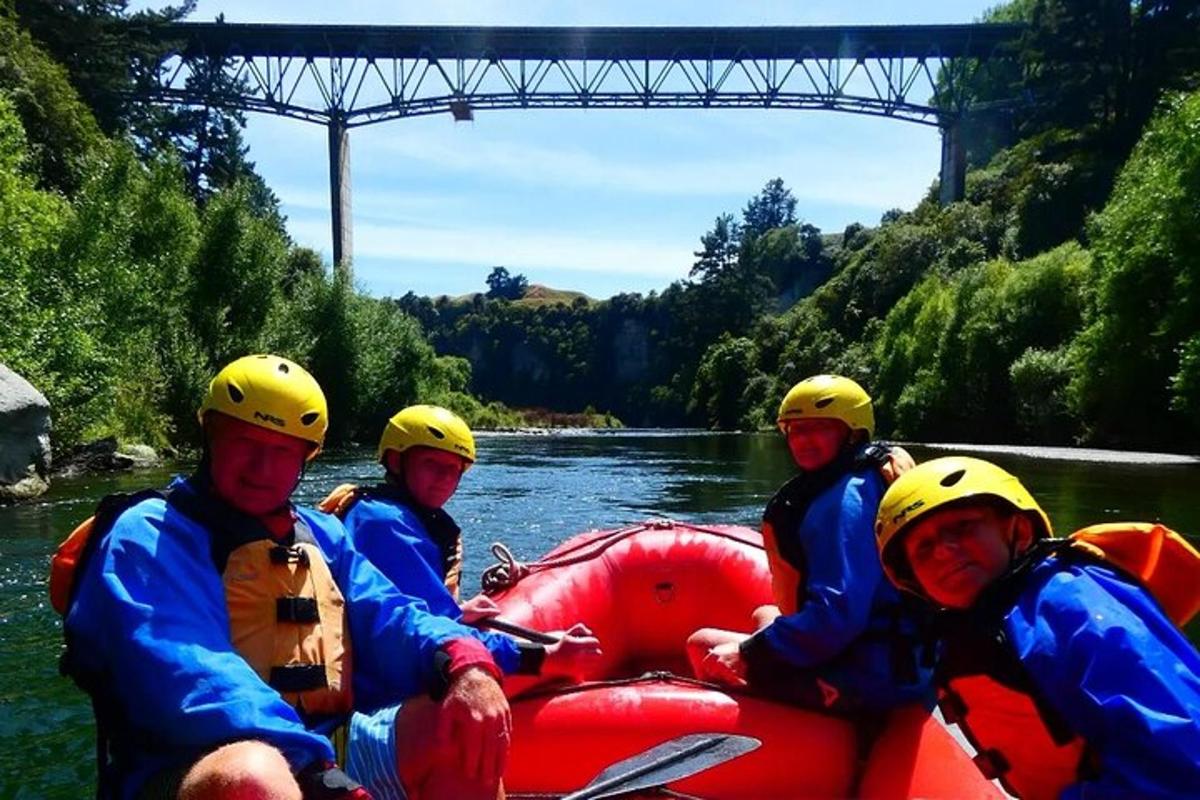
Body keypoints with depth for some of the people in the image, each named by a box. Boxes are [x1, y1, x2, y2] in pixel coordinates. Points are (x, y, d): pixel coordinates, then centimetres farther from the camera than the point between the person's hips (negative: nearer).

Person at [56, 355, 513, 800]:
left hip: (332, 755, 6)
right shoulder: (151, 533, -3)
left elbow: (386, 618, 5)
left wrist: (464, 662, -19)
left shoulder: (321, 534, 17)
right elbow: (187, 674, -18)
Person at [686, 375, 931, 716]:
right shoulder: (864, 482, 10)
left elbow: (839, 614, -29)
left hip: (862, 680, -10)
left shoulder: (844, 500, -21)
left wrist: (749, 654, -20)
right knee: (763, 615, 32)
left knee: (704, 646, 2)